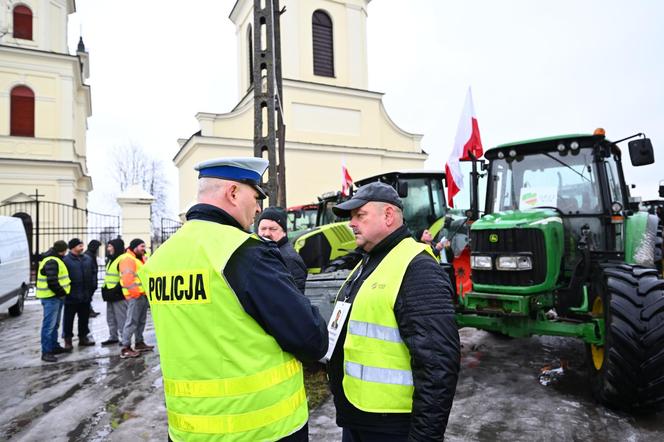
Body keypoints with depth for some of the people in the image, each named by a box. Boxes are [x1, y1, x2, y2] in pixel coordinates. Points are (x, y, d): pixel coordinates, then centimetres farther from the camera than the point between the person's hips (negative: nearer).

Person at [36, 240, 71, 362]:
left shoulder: (55, 260, 16)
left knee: (54, 324, 19)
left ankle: (54, 347, 29)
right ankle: (46, 352, -2)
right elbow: (52, 282, -25)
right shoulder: (52, 262, -18)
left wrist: (61, 293, 16)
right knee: (49, 325, -7)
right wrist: (62, 293, -15)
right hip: (51, 297, -11)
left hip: (55, 297, 11)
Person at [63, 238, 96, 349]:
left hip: (85, 295, 5)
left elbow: (92, 274, 13)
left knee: (84, 318, 15)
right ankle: (68, 340, 17)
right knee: (68, 319, 6)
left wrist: (91, 287, 7)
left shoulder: (87, 258, 8)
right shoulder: (66, 260, -11)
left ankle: (83, 337, 27)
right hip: (71, 296, -5)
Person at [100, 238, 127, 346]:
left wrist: (116, 290, -22)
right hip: (110, 294, 10)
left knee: (121, 317, -2)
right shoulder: (110, 260, 17)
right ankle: (113, 337, 28)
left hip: (118, 294, -10)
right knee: (110, 317, 17)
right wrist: (105, 289, 17)